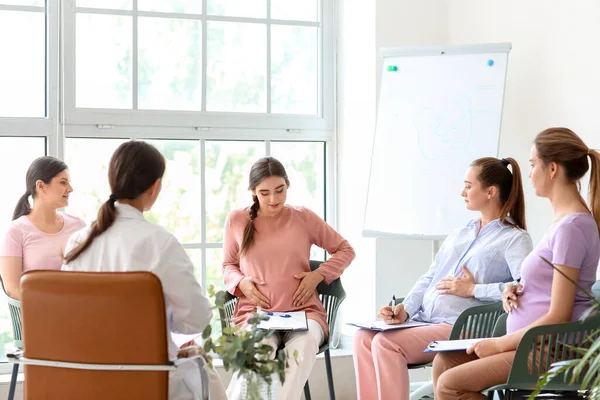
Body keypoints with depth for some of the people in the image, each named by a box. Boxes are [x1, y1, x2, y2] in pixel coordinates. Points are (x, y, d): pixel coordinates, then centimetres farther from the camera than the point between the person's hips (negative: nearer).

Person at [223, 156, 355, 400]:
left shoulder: (303, 217, 7)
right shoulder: (237, 220, 8)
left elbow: (345, 250, 16)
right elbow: (228, 266, 21)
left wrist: (318, 275, -1)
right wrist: (241, 283, -3)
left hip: (303, 311, 0)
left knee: (303, 346, -37)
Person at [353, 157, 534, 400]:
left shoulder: (514, 239, -1)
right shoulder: (459, 235, 23)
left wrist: (473, 290, -12)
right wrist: (405, 309, 1)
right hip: (424, 321, 8)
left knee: (386, 343, -26)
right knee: (364, 338, -15)